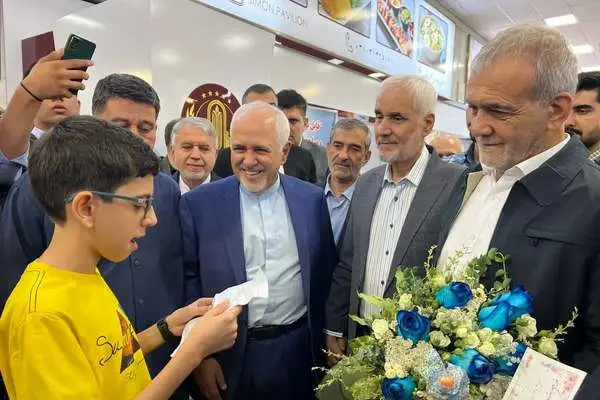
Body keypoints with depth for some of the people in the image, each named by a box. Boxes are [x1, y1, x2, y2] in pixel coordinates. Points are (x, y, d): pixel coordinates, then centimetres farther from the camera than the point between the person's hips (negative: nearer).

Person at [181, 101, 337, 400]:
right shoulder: (198, 204, -9)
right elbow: (188, 281, -5)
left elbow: (325, 271, 5)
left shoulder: (312, 199, -3)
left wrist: (328, 335, 7)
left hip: (299, 351, 2)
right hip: (229, 356, -1)